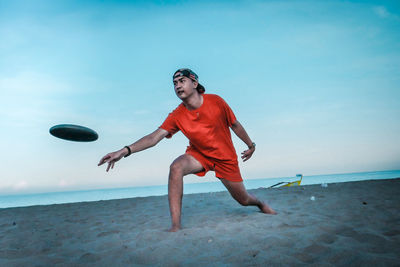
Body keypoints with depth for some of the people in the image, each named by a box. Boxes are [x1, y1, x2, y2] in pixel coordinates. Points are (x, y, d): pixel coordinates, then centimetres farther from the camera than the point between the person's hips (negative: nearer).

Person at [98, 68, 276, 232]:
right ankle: (176, 226, -25)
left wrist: (251, 145, 9)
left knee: (243, 199, 9)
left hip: (226, 157, 0)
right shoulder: (177, 116, -16)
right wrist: (125, 150, -40)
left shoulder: (215, 101, -18)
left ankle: (260, 204, 50)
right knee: (176, 167, -32)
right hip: (199, 154, 1)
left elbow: (235, 125, -4)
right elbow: (154, 137, -25)